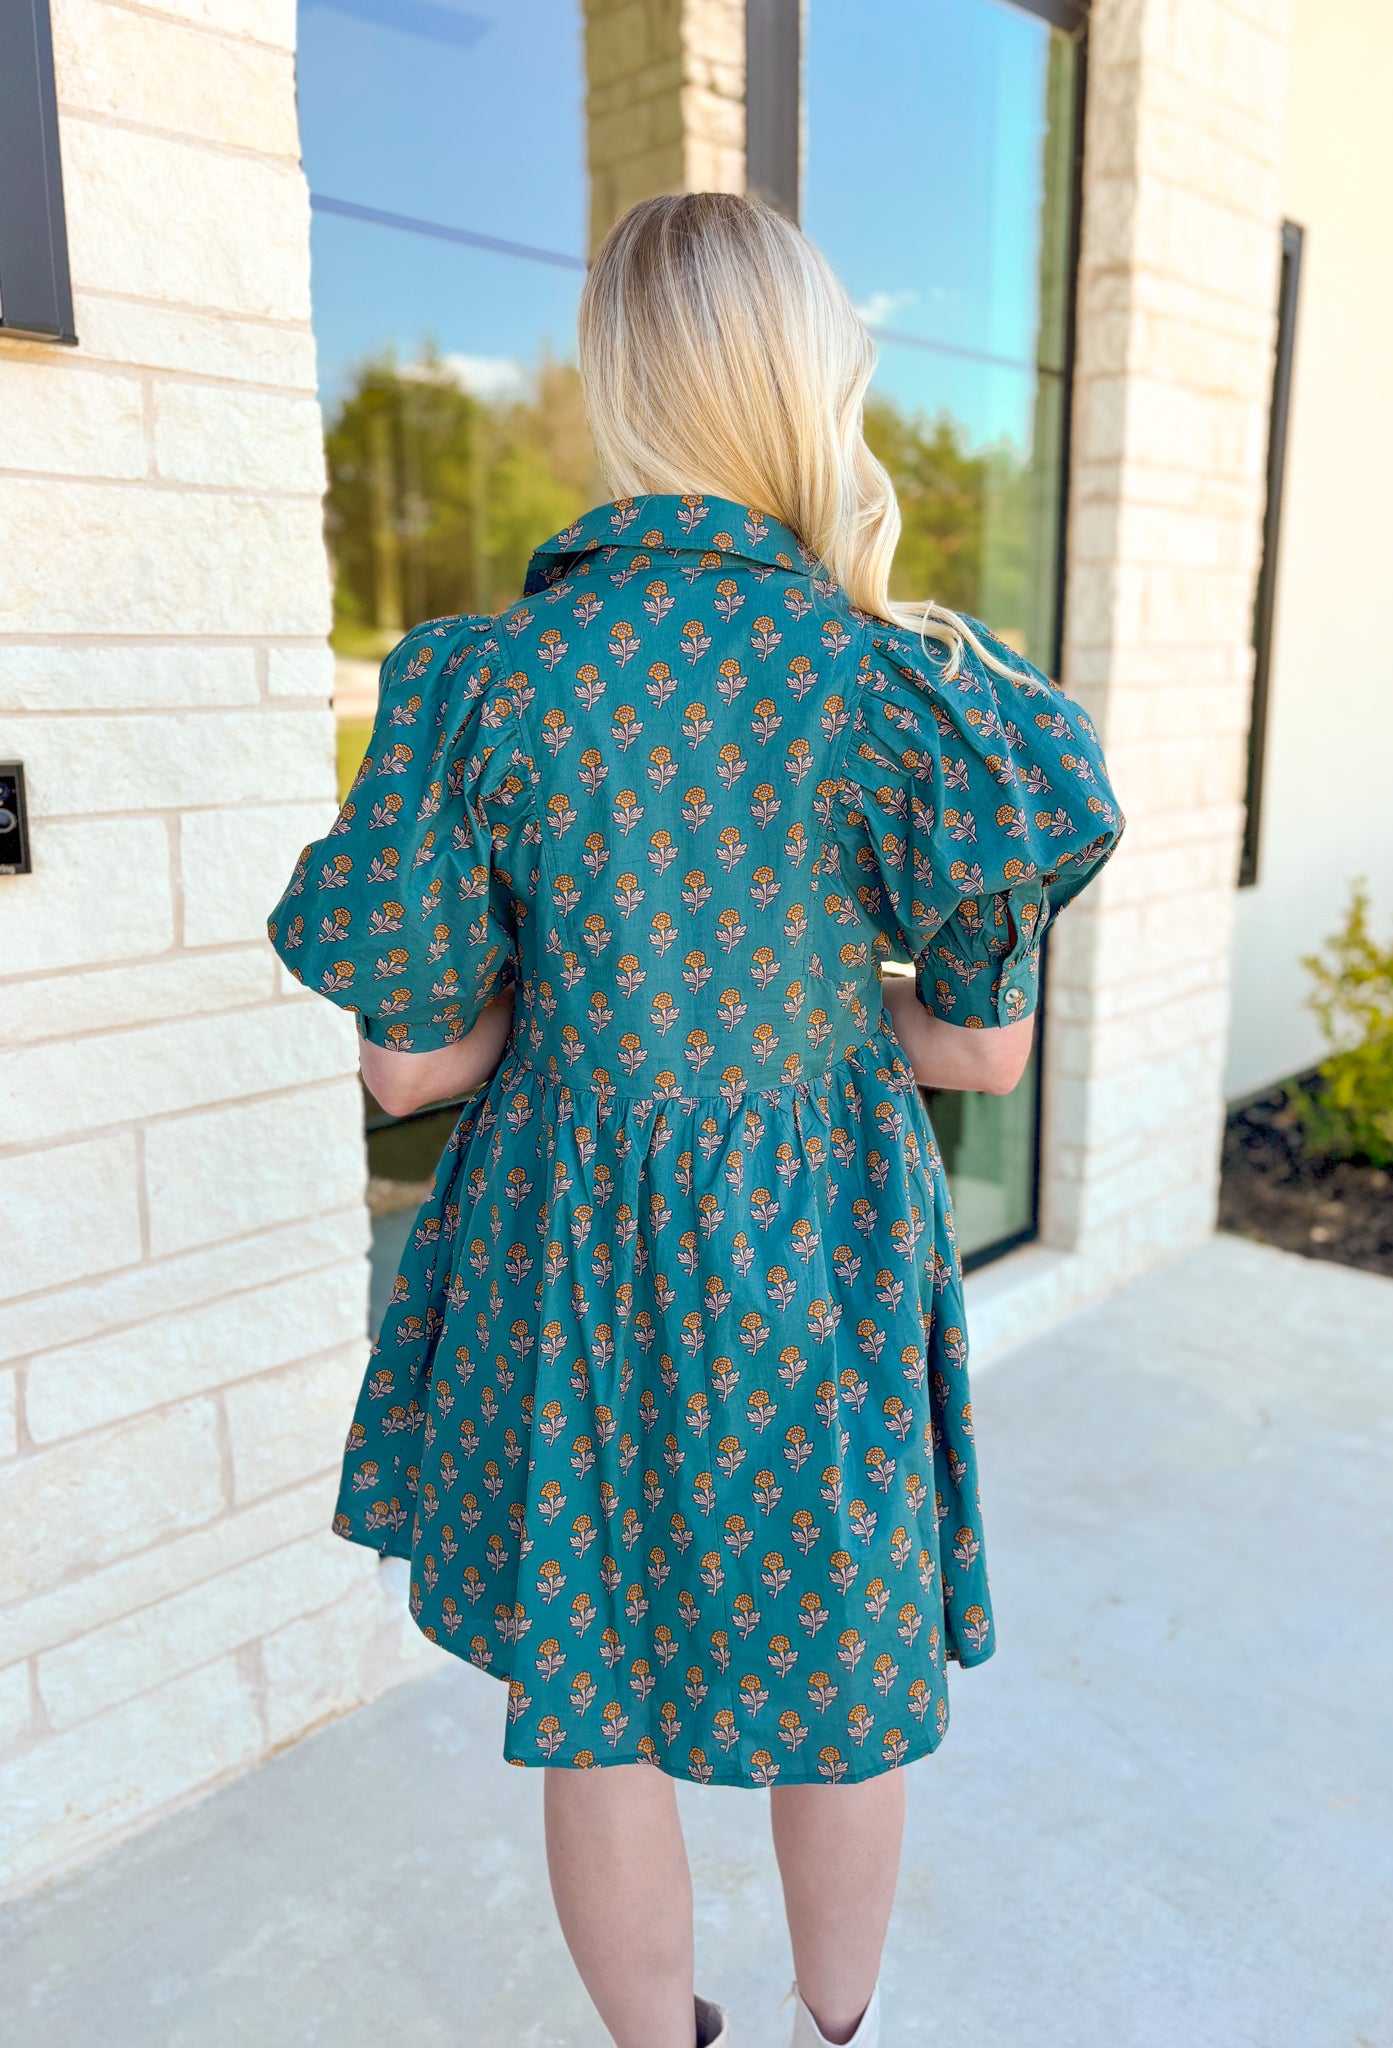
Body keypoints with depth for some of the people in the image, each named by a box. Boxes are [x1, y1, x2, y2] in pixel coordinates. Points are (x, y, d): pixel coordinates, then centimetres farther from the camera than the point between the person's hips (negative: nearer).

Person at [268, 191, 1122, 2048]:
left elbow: (411, 1062, -8)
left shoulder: (489, 680, -13)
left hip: (571, 1257, 0)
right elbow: (987, 1047, -5)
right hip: (821, 1262, 1)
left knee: (596, 1703, 21)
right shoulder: (901, 683, -12)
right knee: (839, 1678, 24)